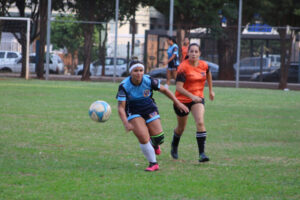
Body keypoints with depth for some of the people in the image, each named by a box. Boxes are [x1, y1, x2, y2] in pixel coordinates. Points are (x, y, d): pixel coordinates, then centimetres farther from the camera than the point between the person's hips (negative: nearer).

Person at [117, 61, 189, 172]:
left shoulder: (148, 80, -18)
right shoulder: (124, 86, -22)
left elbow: (164, 90, -1)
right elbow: (121, 107, -20)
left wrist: (177, 103, 1)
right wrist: (126, 124, -33)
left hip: (149, 110, 2)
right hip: (133, 112, -2)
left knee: (159, 138, -5)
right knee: (143, 138, -20)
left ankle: (154, 144, 36)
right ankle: (153, 164, -2)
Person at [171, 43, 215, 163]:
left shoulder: (204, 65, -3)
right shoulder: (183, 67, -19)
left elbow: (208, 74, 23)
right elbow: (179, 87, -26)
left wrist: (210, 90, 24)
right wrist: (191, 96, -38)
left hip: (197, 99, 2)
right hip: (182, 99, -2)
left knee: (200, 123, -22)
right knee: (181, 127, 15)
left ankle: (202, 153, -23)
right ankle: (174, 146, 48)